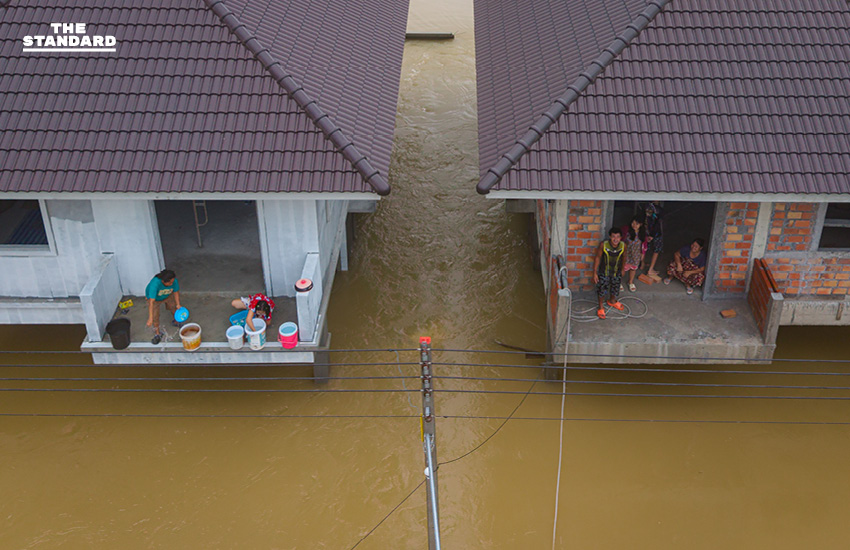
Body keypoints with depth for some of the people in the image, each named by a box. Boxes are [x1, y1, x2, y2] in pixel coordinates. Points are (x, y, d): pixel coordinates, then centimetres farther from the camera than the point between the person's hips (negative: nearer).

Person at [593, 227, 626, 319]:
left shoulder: (623, 246, -20)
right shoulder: (603, 245, -28)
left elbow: (623, 257, 0)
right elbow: (597, 258, -15)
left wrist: (622, 269, 15)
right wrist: (595, 273, -11)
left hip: (616, 272, 3)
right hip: (604, 272, -3)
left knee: (615, 289, 24)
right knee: (601, 289, 13)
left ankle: (612, 301, 57)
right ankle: (600, 307, 40)